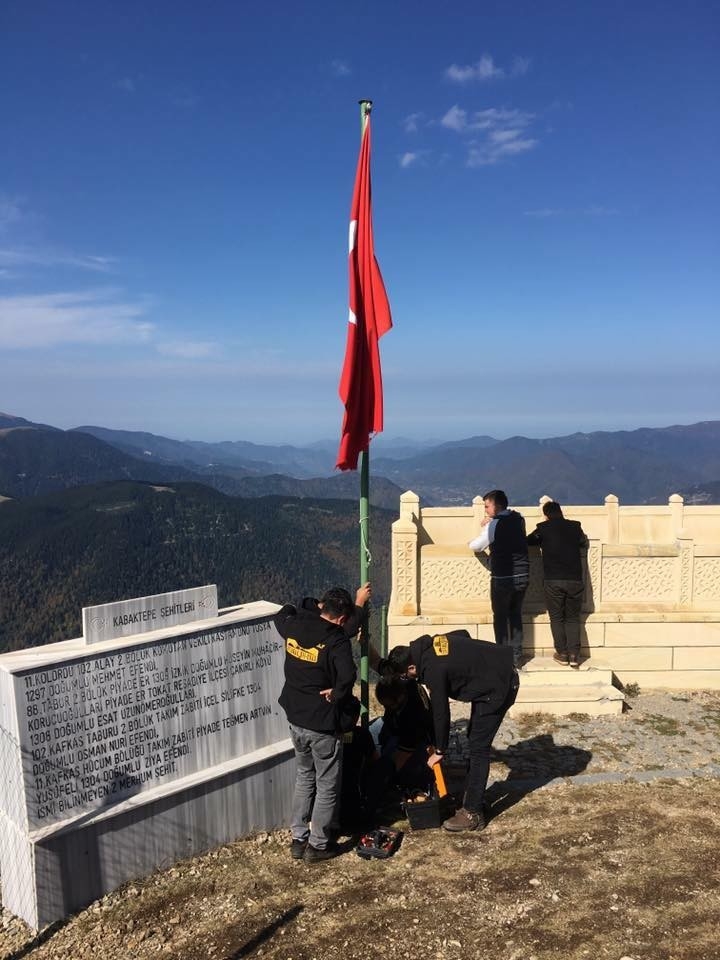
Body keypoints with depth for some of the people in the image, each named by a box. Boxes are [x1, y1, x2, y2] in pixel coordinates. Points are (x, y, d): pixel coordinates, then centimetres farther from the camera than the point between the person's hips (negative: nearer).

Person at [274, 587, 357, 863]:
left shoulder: (294, 626, -2)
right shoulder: (336, 639, -21)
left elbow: (282, 613, 22)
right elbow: (347, 676, -35)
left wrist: (310, 610, 20)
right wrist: (337, 693, -16)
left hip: (296, 719, 7)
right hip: (323, 724, -6)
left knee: (304, 777, 24)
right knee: (327, 786, 12)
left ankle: (298, 839, 31)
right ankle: (318, 845, 22)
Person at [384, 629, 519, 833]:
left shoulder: (433, 670, -25)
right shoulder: (428, 644, 0)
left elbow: (441, 712, -16)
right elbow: (463, 634, 17)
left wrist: (439, 750, -3)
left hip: (497, 687, -10)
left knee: (478, 747, -7)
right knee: (475, 738, 17)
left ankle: (473, 813, -3)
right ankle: (473, 795, 27)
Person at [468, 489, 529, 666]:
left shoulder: (494, 524, -14)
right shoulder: (518, 519, 5)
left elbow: (476, 546, -5)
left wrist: (470, 543, 17)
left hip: (503, 578, -6)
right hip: (522, 576, 6)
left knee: (500, 617, 9)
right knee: (516, 615, 17)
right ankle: (517, 656, 20)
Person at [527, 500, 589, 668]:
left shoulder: (544, 528, 0)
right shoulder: (575, 527, 7)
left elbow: (528, 541, 14)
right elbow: (584, 544, 24)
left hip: (553, 580, -2)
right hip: (575, 580, 2)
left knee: (557, 618, 10)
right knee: (573, 618, 12)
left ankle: (562, 654, 9)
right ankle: (574, 655, 4)